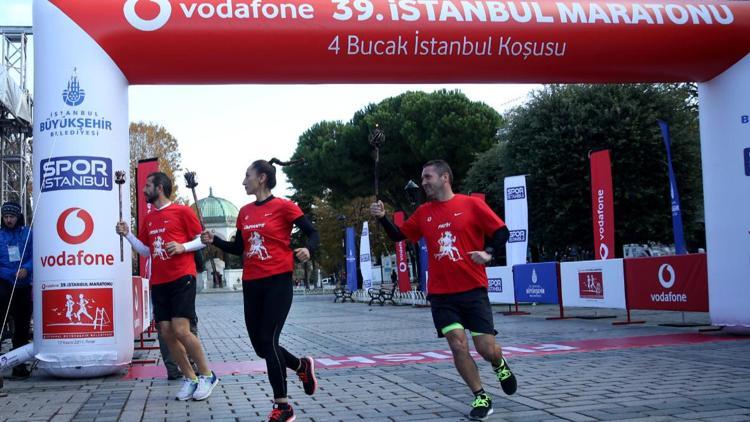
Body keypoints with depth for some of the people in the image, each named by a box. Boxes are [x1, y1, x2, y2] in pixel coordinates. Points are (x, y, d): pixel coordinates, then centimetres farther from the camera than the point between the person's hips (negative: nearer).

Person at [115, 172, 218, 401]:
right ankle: (190, 379, 16)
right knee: (167, 333, 3)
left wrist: (183, 246, -17)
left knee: (181, 330, -15)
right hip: (158, 283, 7)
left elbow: (202, 240, -1)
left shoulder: (182, 211, -3)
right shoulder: (148, 218, 15)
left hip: (182, 279, -7)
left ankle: (207, 375, 2)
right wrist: (127, 234, 7)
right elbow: (146, 250, 19)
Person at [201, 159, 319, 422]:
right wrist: (214, 241, 3)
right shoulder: (245, 212, 10)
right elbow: (238, 248, 18)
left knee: (268, 341, -10)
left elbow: (313, 233, -3)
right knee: (260, 345, 8)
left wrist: (308, 250, -23)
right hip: (251, 284, 7)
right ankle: (302, 366, 34)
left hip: (278, 281, -6)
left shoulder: (283, 207, -6)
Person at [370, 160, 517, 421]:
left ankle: (500, 365, 34)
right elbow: (398, 236, 15)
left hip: (473, 290, -3)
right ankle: (481, 398, 9)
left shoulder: (471, 204, -3)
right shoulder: (423, 212, 8)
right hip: (441, 295, 3)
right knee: (458, 345, -8)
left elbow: (502, 231, 0)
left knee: (486, 348, -3)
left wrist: (489, 252, -17)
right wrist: (382, 218, -1)